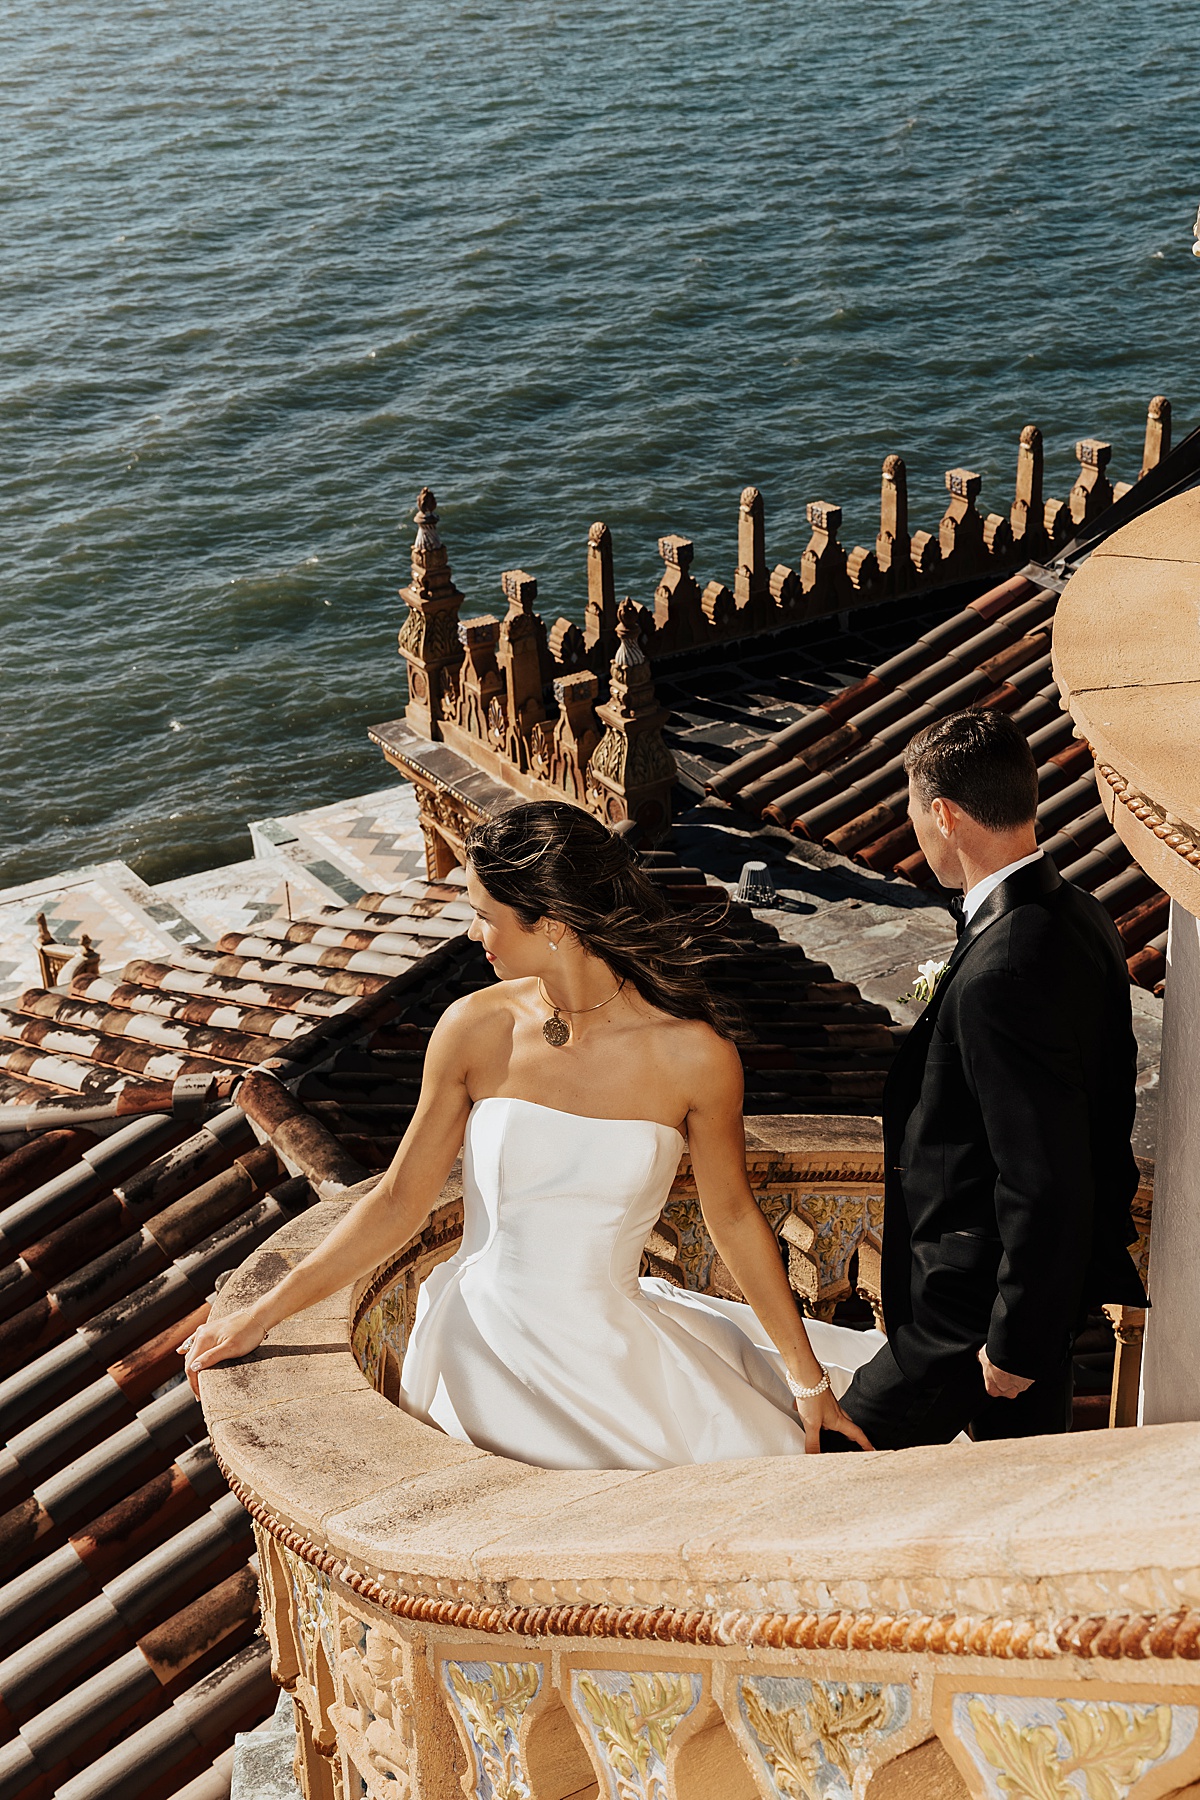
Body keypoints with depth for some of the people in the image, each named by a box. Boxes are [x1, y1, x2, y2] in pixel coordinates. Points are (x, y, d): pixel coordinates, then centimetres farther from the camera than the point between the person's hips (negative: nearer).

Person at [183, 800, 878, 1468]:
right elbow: (399, 1201, 1)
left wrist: (810, 1383, 5)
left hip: (616, 1358, 0)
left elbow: (733, 1217, 1)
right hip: (488, 1352, 0)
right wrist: (260, 1317, 0)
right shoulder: (475, 1029, -8)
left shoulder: (693, 1054, -12)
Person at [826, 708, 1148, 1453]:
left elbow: (1043, 1185, -27)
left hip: (984, 1303, -9)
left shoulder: (1002, 974, -29)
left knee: (843, 1462, 7)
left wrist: (1015, 1342, -17)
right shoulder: (1079, 917, 2)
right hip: (1061, 1280, 9)